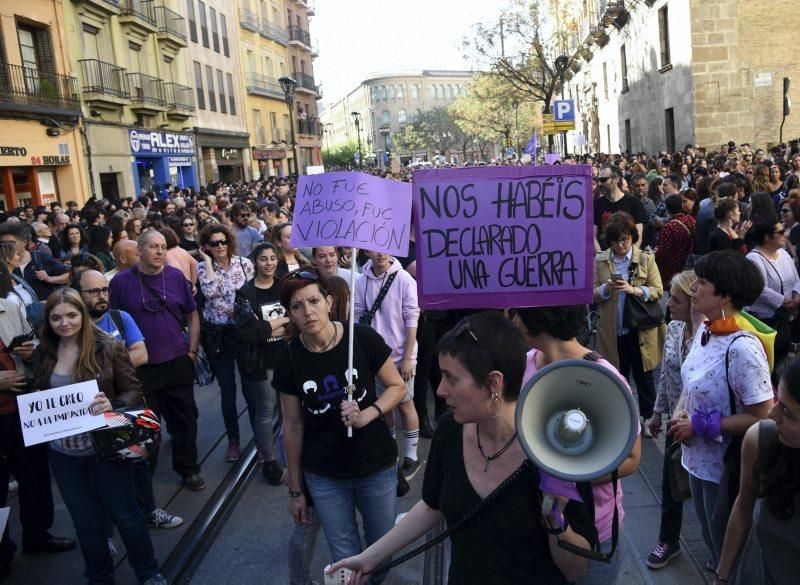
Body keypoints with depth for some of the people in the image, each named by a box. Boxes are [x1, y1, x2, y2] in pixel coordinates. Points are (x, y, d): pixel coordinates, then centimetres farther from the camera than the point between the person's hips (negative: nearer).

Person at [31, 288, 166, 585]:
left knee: (125, 513, 11)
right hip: (64, 454, 4)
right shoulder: (43, 354, 1)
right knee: (85, 522, 18)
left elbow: (133, 390, -9)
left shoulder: (107, 347, -11)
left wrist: (113, 406, -28)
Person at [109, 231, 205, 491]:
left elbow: (192, 316, 6)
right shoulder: (121, 281, -4)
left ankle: (188, 469, 29)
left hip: (178, 363, 1)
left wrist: (192, 350, 0)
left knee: (185, 420, 10)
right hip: (140, 367, -1)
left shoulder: (176, 277, -1)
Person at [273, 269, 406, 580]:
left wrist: (367, 415, -22)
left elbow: (397, 386, -3)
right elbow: (293, 426, -1)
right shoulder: (288, 358, -10)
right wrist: (295, 489, 5)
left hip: (377, 467, 0)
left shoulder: (363, 339, -16)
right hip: (323, 476, 1)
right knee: (345, 557, 13)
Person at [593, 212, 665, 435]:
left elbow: (658, 290, -7)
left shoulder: (646, 259, -3)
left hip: (640, 330, -1)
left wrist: (633, 289, -22)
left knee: (643, 376, 12)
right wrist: (606, 288, -20)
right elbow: (591, 293, 0)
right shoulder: (599, 261, 1)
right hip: (612, 331, 2)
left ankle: (647, 418, 29)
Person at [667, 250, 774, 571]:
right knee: (712, 539, 29)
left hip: (726, 467, -7)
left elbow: (762, 417, -25)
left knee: (728, 550, 17)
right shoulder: (705, 329, -3)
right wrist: (681, 415, -5)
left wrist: (700, 425, -21)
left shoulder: (742, 347, -29)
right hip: (698, 458, 8)